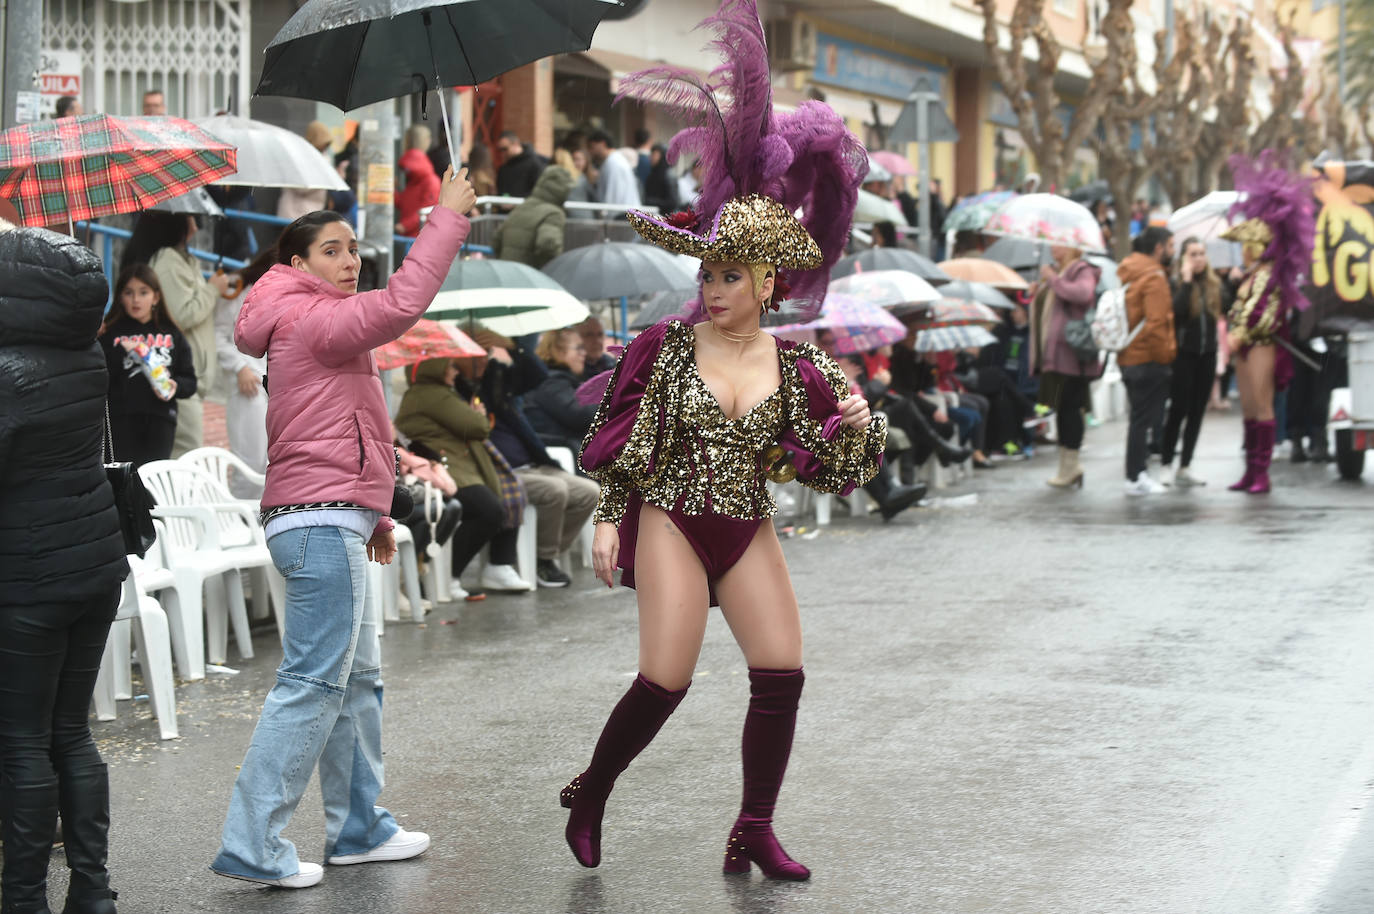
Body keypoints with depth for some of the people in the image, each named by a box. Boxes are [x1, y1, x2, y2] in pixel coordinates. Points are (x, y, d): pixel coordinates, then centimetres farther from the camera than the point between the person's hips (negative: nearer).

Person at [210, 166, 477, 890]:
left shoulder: (316, 327, 22)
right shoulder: (312, 321, -11)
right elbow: (402, 303, -26)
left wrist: (372, 515, 31)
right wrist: (448, 214, -19)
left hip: (331, 523, 11)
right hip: (321, 523, -11)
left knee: (356, 679, 14)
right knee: (314, 681, -11)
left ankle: (358, 829, 21)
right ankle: (252, 845, -12)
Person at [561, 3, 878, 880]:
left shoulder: (796, 368, 2)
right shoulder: (670, 347, -4)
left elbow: (832, 463, 5)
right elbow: (624, 441, 1)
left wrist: (858, 424, -15)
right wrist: (609, 519, -4)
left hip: (750, 532, 4)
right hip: (672, 521, -3)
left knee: (783, 673, -5)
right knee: (665, 681, -10)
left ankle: (755, 834, 6)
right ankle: (589, 798, 14)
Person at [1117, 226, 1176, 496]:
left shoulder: (1128, 273, 14)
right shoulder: (1153, 277, -15)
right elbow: (1156, 323, -21)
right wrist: (1165, 355, -13)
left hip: (1128, 358, 9)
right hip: (1149, 359, -9)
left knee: (1139, 417, 15)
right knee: (1143, 419, -5)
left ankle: (1136, 473, 19)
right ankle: (1136, 479, -3)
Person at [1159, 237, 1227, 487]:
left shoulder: (1214, 284, 8)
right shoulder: (1176, 283, -7)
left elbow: (1227, 308, -2)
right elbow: (1177, 310, -23)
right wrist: (1187, 279, -20)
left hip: (1207, 354, 5)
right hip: (1183, 354, -5)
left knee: (1197, 412, 7)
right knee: (1178, 410, -5)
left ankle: (1185, 467, 13)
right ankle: (1167, 465, 4)